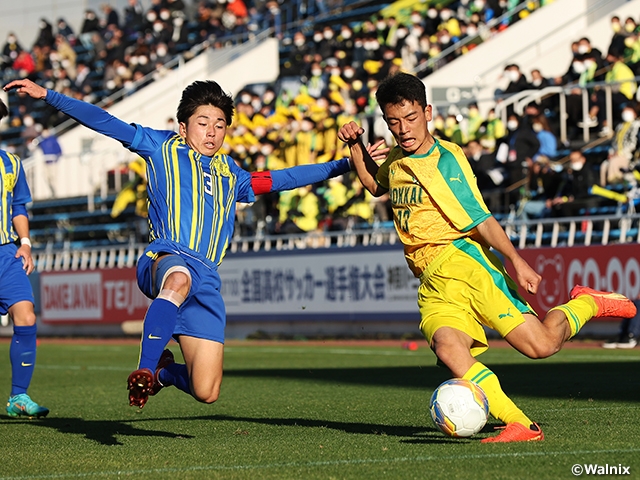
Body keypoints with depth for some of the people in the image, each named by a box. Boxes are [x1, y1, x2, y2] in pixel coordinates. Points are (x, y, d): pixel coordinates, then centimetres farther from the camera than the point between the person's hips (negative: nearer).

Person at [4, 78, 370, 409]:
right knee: (179, 280, -46)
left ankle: (165, 372, 28)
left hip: (207, 279, 5)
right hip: (165, 257, -5)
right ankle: (144, 371, -42)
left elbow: (283, 179, 39)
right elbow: (104, 123, 12)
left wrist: (347, 165, 36)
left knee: (206, 392, -6)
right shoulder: (163, 148, 17)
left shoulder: (231, 174, 29)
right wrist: (47, 95, 5)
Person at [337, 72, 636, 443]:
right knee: (447, 347, -28)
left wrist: (516, 260, -20)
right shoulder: (398, 159, 18)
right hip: (432, 283, 5)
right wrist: (356, 146, 25)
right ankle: (521, 426, -30)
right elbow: (375, 184, 41)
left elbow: (480, 219, -8)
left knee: (541, 345, -15)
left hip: (462, 259, -5)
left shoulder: (446, 158, -2)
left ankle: (587, 304, 18)